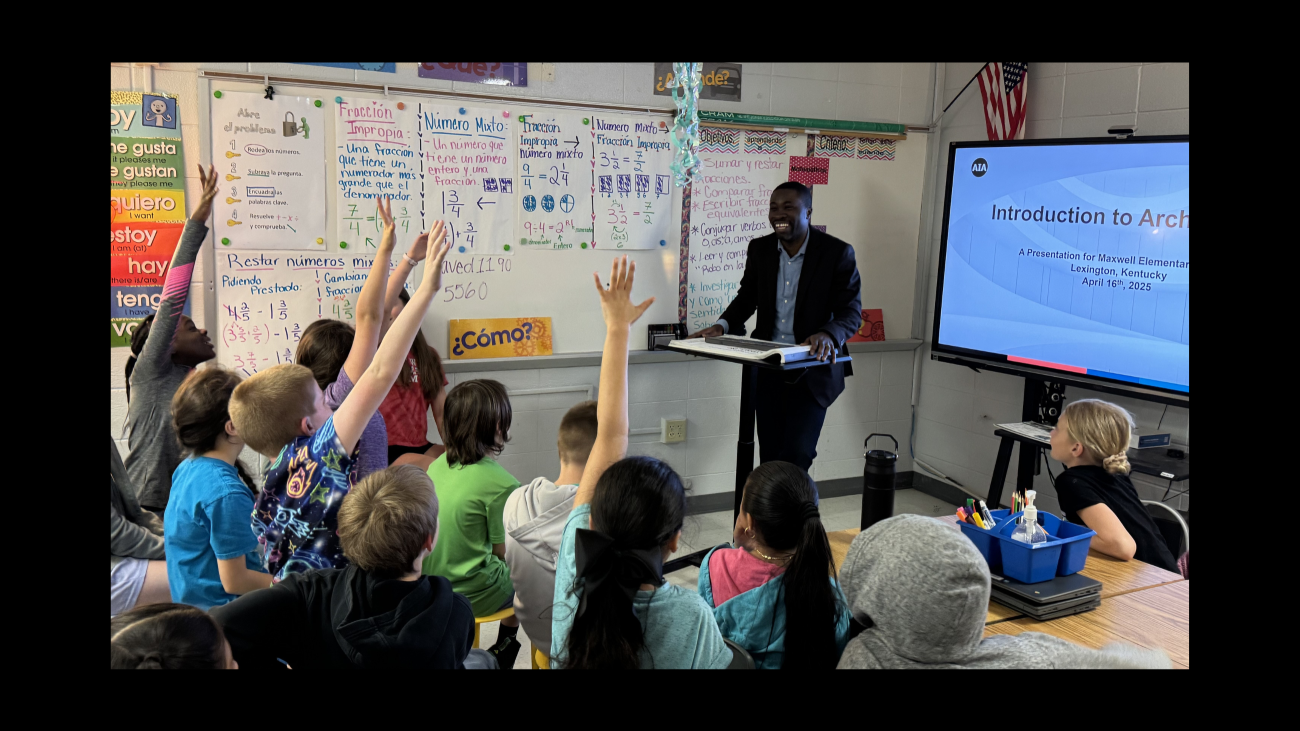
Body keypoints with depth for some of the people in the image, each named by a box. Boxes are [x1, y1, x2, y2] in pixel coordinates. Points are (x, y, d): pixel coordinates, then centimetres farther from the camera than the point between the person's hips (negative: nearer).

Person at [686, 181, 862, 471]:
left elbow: (851, 311, -11)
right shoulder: (760, 248, 3)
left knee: (797, 452, -13)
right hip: (767, 368, 4)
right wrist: (722, 326, -6)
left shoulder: (837, 252, -9)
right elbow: (747, 297, 13)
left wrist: (828, 334, -33)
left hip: (812, 369, -4)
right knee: (770, 454, 9)